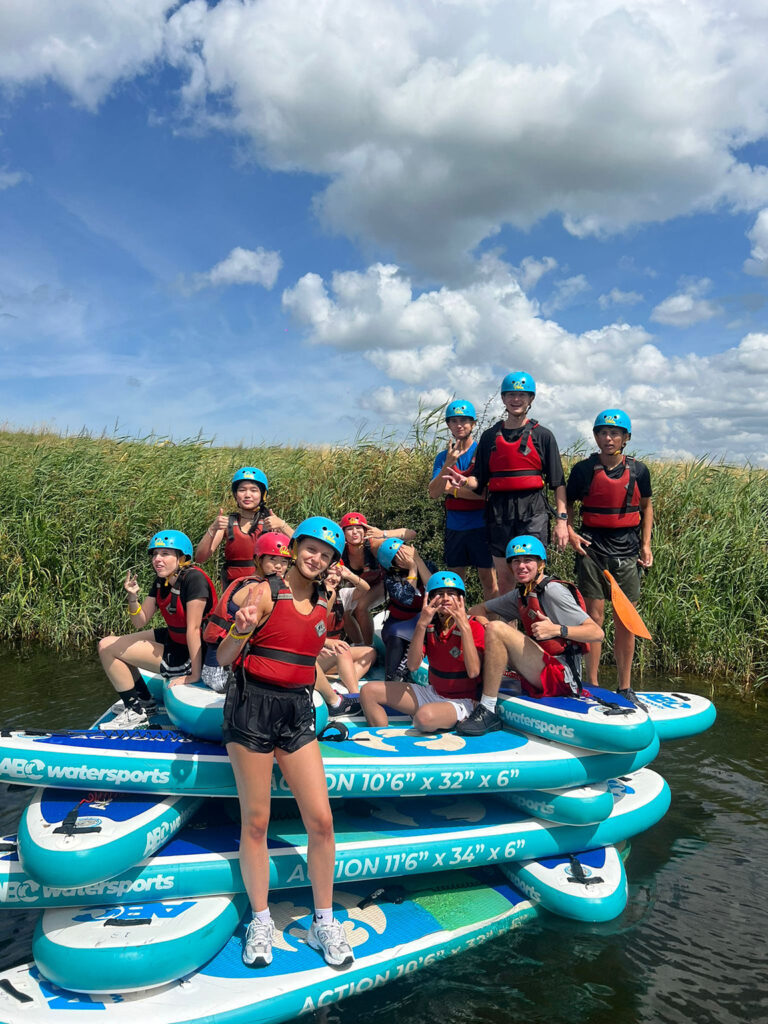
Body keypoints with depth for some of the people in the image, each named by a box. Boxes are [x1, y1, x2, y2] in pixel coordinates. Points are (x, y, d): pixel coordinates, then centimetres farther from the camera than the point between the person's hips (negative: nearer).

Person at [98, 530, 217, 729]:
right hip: (172, 638, 9)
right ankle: (146, 704, 21)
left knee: (109, 649, -4)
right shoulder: (161, 581, 1)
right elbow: (140, 622, 3)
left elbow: (193, 629, -26)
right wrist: (133, 596, -16)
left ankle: (137, 712, 10)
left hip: (191, 655, -9)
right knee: (106, 645, 14)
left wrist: (195, 675, -24)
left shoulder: (193, 579, -25)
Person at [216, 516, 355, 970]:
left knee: (321, 819, 0)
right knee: (255, 822, 5)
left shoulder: (323, 605, 9)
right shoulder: (266, 593, -8)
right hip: (253, 708, -4)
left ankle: (325, 922, 18)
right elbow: (224, 657, -11)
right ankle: (261, 920, 24)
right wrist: (241, 629, -28)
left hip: (299, 711, 5)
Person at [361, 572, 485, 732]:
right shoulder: (429, 626, 1)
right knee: (369, 691, -4)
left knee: (425, 716, -39)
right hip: (432, 693, 6)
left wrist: (464, 627, -30)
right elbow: (412, 666, -13)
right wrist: (421, 624, -22)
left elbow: (473, 672, -27)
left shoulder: (473, 627, -13)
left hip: (462, 701, -6)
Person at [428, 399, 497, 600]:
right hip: (454, 527, 4)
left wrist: (452, 489, -8)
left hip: (480, 525, -4)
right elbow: (433, 493, -4)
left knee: (488, 579, 0)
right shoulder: (443, 457, 8)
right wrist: (448, 464, -18)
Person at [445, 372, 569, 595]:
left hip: (533, 511, -2)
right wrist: (465, 482, -10)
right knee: (504, 579, 6)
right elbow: (480, 480, 13)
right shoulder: (490, 436, 13)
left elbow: (558, 482, 4)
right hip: (499, 511, 3)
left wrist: (562, 520, -4)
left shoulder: (543, 435, 7)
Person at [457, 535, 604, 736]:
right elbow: (480, 609, 22)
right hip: (542, 674, 9)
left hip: (561, 677, -9)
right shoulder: (520, 594, 14)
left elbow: (597, 633, -17)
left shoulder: (553, 590, -10)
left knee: (496, 629, -22)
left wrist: (557, 629, -32)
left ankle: (487, 712, -20)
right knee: (488, 625, 13)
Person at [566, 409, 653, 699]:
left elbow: (647, 506, 15)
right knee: (593, 617, 0)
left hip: (626, 550, 2)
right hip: (592, 546, -2)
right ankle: (592, 686, 11)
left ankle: (624, 688, 17)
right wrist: (569, 532, -7)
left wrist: (646, 544, 8)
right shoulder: (584, 469, -1)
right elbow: (567, 504, 10)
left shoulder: (638, 470, 4)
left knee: (625, 621, 5)